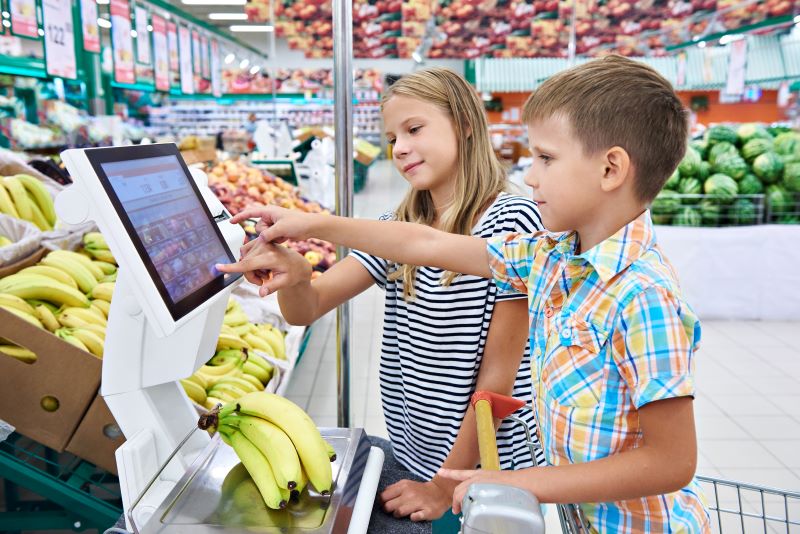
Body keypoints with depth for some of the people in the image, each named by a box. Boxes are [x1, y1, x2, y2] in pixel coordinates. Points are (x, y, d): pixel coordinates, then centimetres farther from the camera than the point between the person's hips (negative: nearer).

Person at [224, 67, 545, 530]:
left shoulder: (511, 220, -16)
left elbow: (499, 373, -16)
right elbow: (306, 310, -6)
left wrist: (445, 486, -11)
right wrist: (294, 277, -28)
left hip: (486, 473, -5)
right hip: (411, 458, 5)